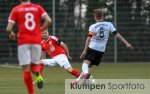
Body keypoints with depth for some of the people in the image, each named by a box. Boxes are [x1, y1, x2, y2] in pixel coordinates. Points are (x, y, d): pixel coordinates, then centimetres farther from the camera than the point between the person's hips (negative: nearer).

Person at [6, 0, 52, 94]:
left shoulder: (16, 9, 3)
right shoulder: (38, 8, 8)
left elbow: (8, 29, -2)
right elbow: (48, 20, -6)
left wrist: (11, 34, 20)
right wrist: (40, 30, 9)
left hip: (23, 41, -2)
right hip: (37, 41, 2)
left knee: (26, 69, 2)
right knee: (34, 64, 17)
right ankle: (37, 73, -19)